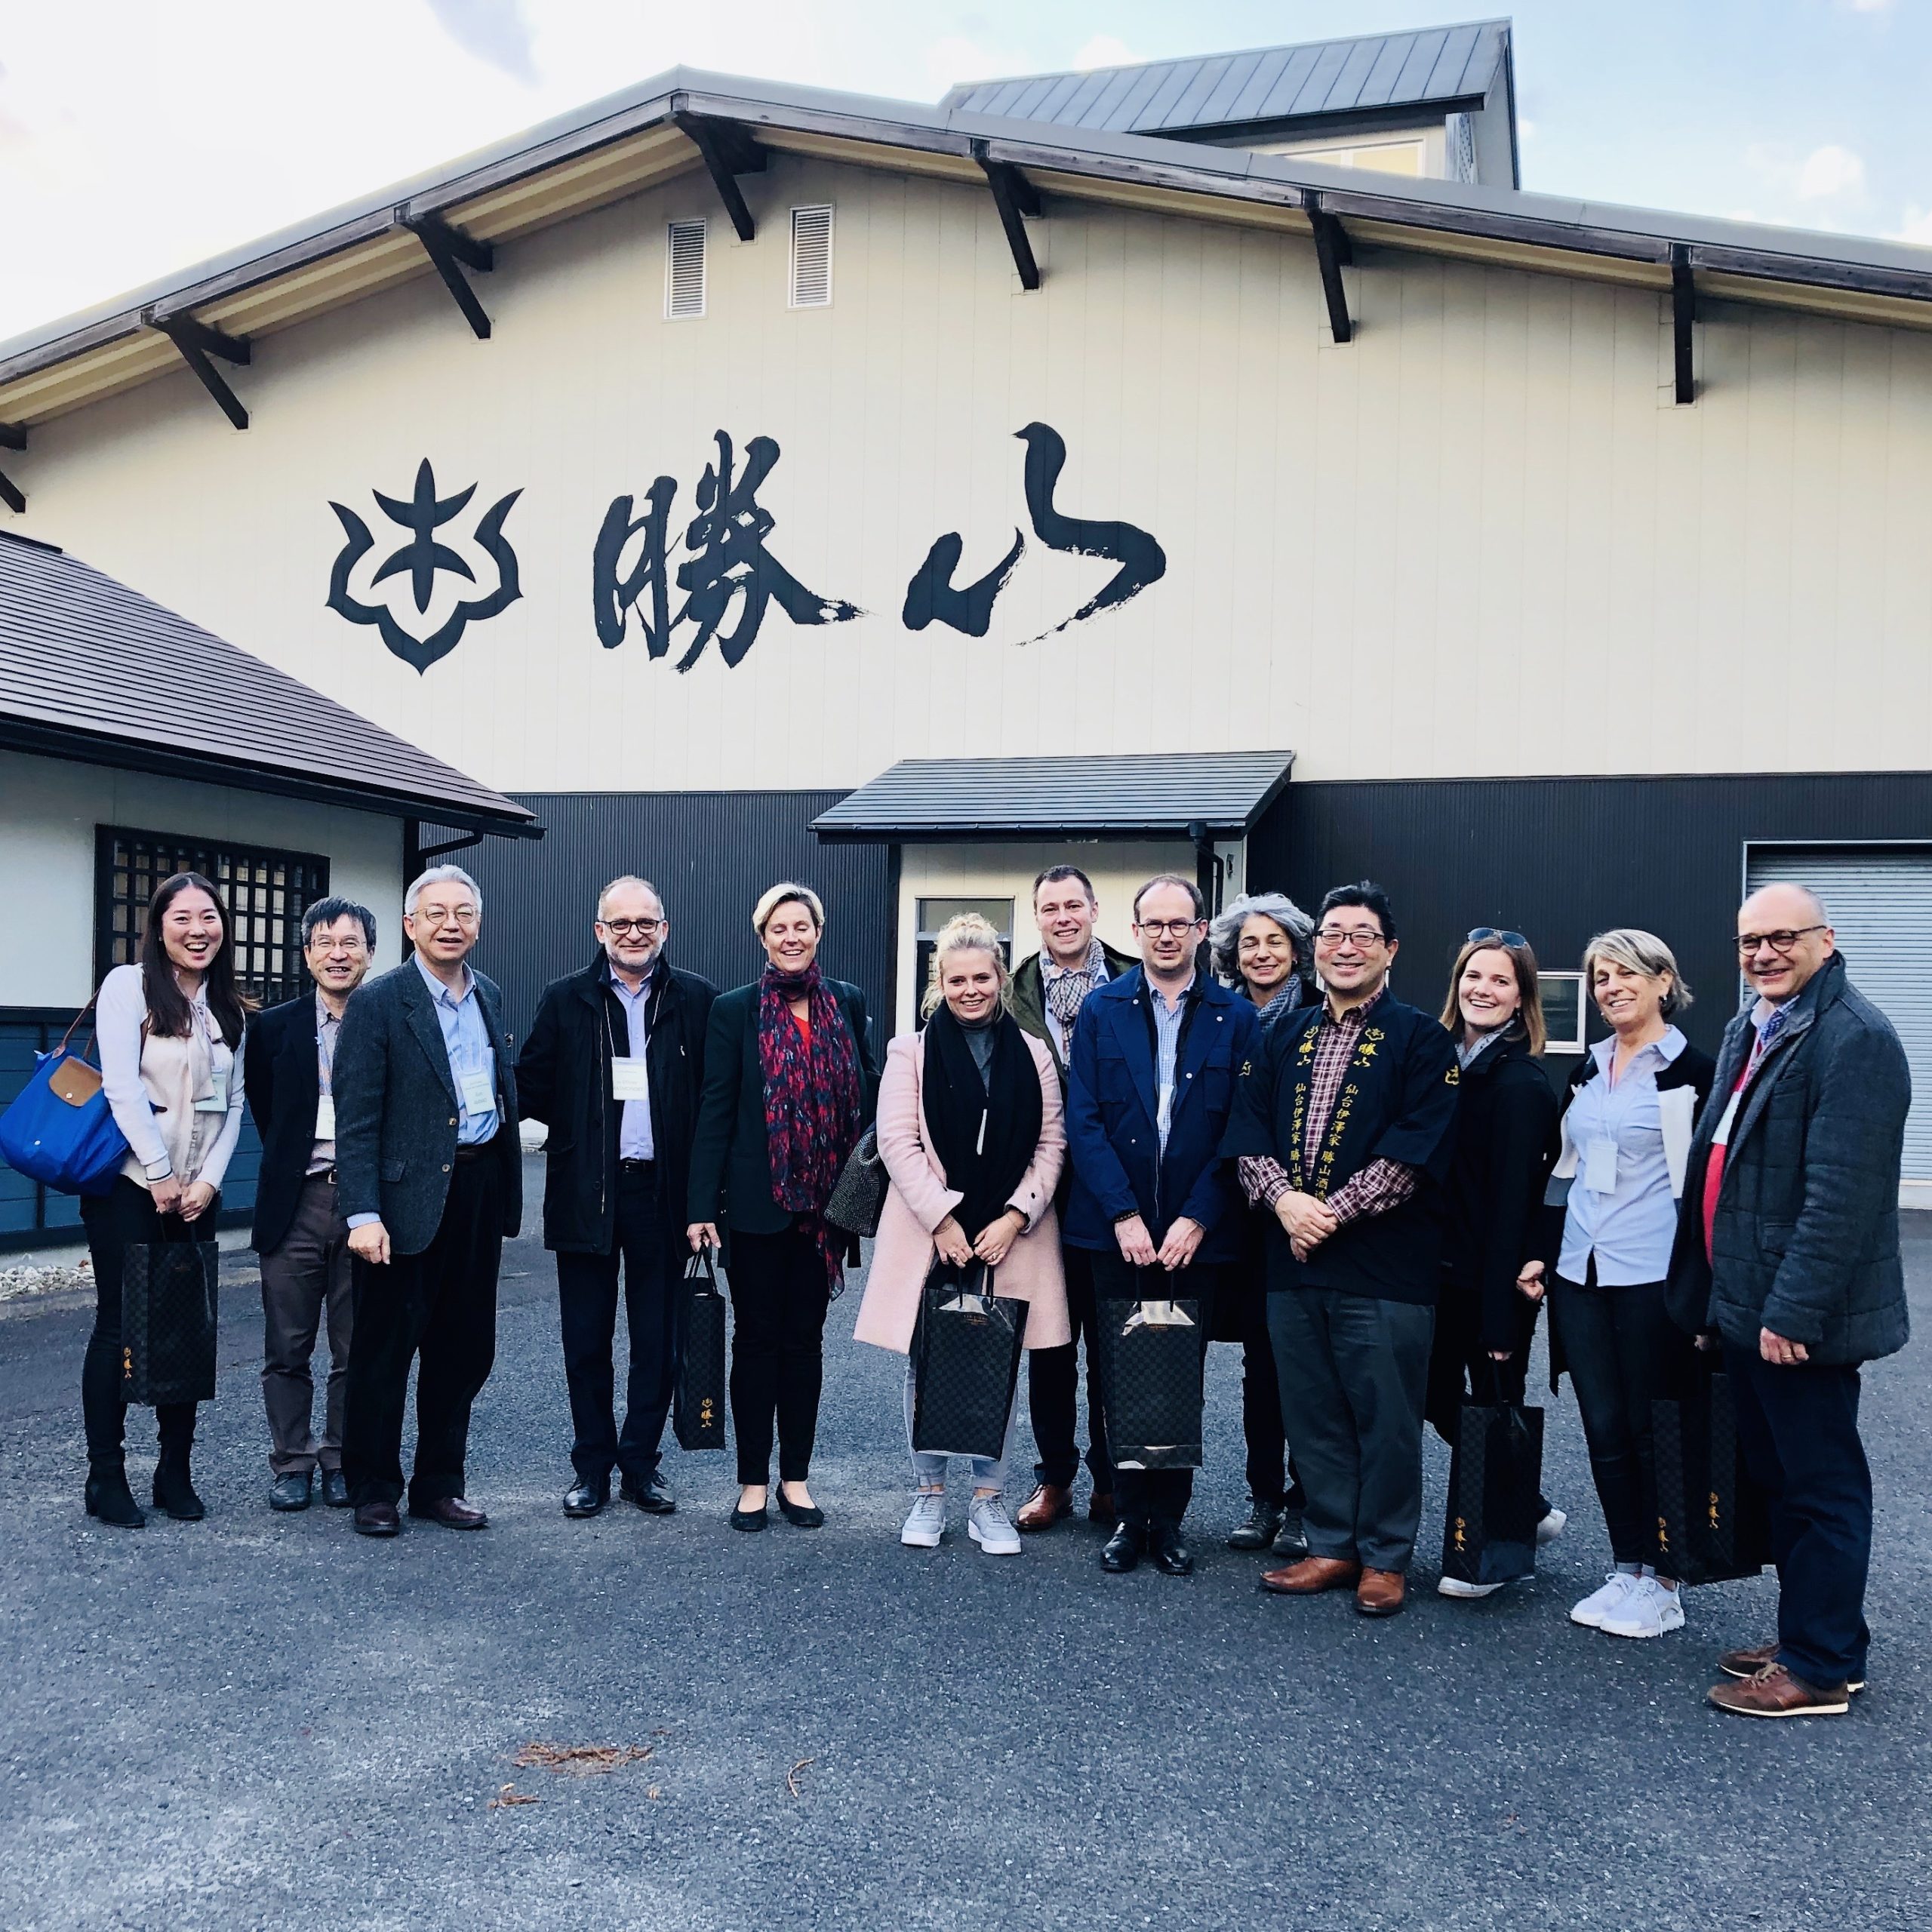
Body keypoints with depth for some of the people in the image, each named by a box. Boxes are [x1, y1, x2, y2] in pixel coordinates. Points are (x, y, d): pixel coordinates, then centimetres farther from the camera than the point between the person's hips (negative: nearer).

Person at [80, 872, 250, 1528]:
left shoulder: (230, 1009, 11)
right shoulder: (129, 986, -5)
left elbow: (233, 1103, 9)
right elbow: (121, 1086, -12)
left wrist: (208, 1181, -4)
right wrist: (160, 1175, -14)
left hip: (196, 1195, 5)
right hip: (129, 1185, -5)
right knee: (120, 1327, -1)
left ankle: (176, 1473, 15)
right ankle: (105, 1479, 9)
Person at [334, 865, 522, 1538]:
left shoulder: (489, 997, 12)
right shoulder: (378, 1003, -7)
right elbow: (356, 1119, -11)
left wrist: (506, 1195, 12)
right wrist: (363, 1214, -18)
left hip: (480, 1190, 6)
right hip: (409, 1198, -6)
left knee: (464, 1350, 12)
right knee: (383, 1352, 5)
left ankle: (439, 1484, 25)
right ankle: (373, 1491, 18)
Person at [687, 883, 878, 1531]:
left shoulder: (848, 1004, 5)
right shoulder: (735, 1010, -2)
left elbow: (869, 1094, 7)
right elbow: (715, 1110, -5)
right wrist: (702, 1205, -10)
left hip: (823, 1203, 2)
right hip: (755, 1202, -2)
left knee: (805, 1338, 9)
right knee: (756, 1337, 5)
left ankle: (797, 1478, 19)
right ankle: (753, 1482, 14)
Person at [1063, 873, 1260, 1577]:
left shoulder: (1235, 1018, 2)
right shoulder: (1101, 1009, 3)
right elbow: (1084, 1121, -2)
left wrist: (1198, 1218, -10)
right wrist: (1124, 1215, -11)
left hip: (1196, 1234, 0)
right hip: (1116, 1228, 0)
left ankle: (1168, 1519, 17)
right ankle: (1130, 1517, 17)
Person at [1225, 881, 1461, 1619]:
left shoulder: (1419, 1039, -1)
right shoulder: (1283, 1038, 14)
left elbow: (1418, 1150, -11)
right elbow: (1247, 1133, 8)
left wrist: (1334, 1211, -15)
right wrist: (1284, 1199, -10)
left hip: (1383, 1264, -5)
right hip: (1293, 1259, 5)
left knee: (1385, 1414, 2)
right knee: (1312, 1412, 11)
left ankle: (1385, 1558, 16)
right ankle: (1332, 1546, 24)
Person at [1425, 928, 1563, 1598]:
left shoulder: (1520, 1083, -14)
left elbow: (1513, 1198, -17)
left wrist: (1501, 1313, -19)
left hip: (1495, 1277, -7)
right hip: (1444, 1268, 7)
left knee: (1493, 1410, 6)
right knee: (1440, 1399, 14)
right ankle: (1528, 1511, 34)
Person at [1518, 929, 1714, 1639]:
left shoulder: (1690, 1070, -5)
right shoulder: (1589, 1068, 13)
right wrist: (1543, 1254, 13)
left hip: (1651, 1274, -6)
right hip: (1580, 1272, 6)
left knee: (1649, 1427, 2)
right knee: (1603, 1426, 8)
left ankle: (1661, 1582, 14)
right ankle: (1625, 1572, 19)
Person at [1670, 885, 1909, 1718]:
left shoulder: (1854, 1039, -16)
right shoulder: (1749, 1028, 14)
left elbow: (1840, 1193, -23)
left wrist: (1792, 1310, -24)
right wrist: (1715, 1291, 15)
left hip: (1798, 1315, -9)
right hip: (1745, 1305, 9)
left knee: (1819, 1486, 3)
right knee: (1779, 1478, 18)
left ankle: (1822, 1669, 14)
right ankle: (1805, 1637, 31)